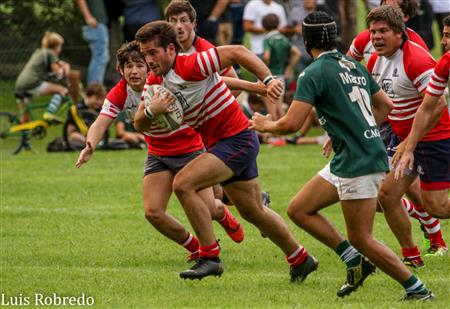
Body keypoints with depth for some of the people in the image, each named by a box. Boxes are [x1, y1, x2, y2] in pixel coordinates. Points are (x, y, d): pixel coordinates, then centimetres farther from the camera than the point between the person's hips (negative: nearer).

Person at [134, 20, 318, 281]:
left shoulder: (191, 65, -22)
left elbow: (237, 52, -23)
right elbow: (140, 125, 4)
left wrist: (268, 79, -32)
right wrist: (150, 111, -18)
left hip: (237, 139, -10)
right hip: (219, 143, 10)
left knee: (183, 184, -22)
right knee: (253, 212, 19)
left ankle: (210, 257, -15)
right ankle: (300, 259, 36)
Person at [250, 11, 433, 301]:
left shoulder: (314, 73, -12)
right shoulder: (354, 65, 13)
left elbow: (292, 123, -16)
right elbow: (385, 106, 21)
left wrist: (265, 125, 5)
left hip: (358, 163, -9)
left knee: (361, 238, -3)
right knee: (299, 210, 12)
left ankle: (418, 289, 0)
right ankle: (356, 262, 10)